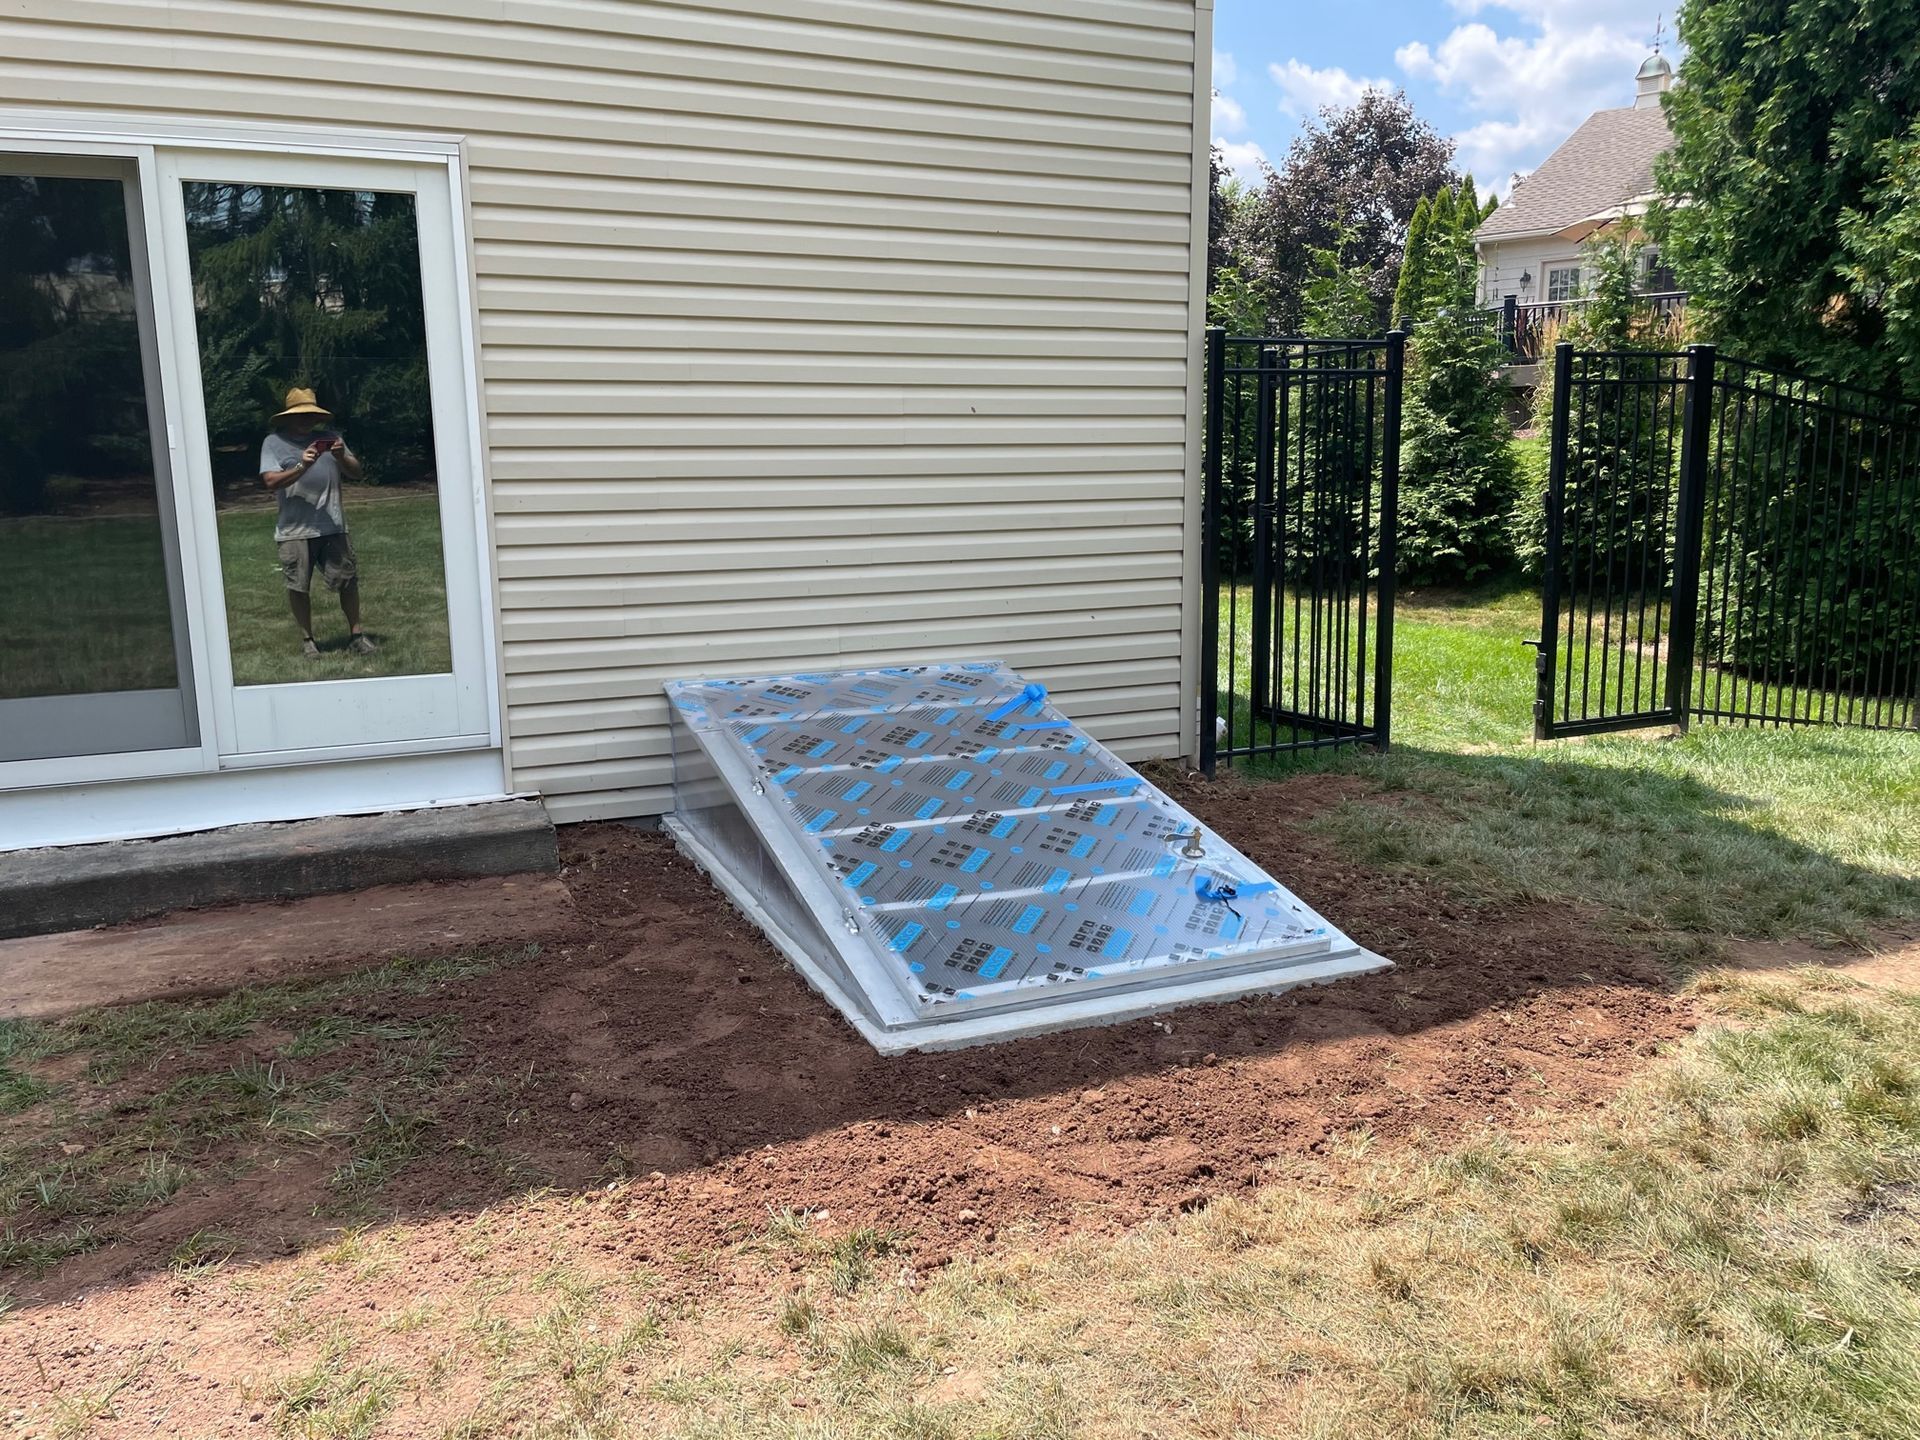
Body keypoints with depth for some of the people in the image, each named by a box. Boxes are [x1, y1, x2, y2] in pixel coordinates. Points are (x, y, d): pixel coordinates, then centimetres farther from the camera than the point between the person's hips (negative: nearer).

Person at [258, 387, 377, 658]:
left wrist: (342, 458, -13)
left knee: (348, 580, 2)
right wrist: (301, 467, -21)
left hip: (332, 526, 2)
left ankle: (357, 635, 12)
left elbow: (357, 473, 7)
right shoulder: (274, 442, 2)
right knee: (298, 587, 2)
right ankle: (307, 640, 15)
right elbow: (271, 481, -9)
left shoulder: (329, 437, 9)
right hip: (294, 531, -2)